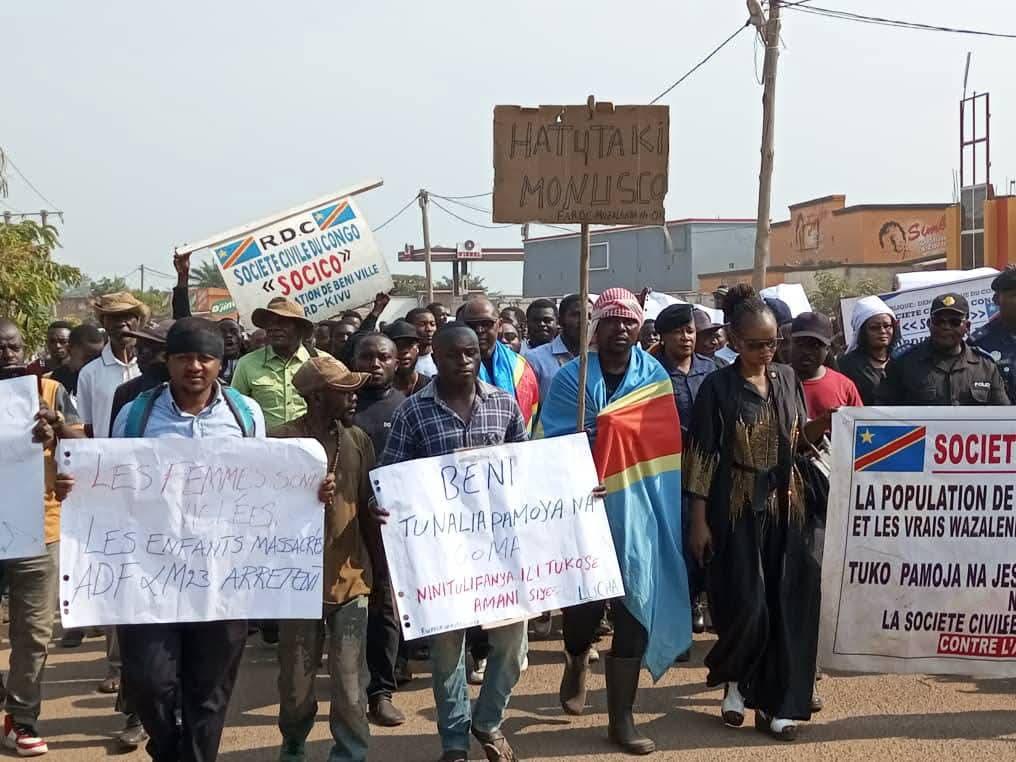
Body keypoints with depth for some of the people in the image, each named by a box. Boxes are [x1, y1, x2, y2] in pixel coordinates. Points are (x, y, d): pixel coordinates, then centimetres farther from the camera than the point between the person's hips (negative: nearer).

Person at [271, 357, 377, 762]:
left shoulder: (359, 440, 5)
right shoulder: (281, 440, -6)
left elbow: (368, 506, 11)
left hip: (350, 579, 2)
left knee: (351, 689, 1)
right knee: (296, 686, 11)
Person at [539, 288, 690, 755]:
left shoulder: (655, 378, 6)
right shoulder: (571, 379, -1)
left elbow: (667, 443, 2)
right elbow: (553, 444, -6)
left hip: (639, 511, 2)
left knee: (635, 609, 2)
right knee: (583, 602, 7)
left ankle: (621, 717, 13)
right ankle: (577, 662, 43)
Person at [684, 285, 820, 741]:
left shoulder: (787, 378, 7)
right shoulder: (718, 387, -6)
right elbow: (702, 455, -6)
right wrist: (699, 520, -9)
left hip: (784, 508, 4)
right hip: (737, 511, -4)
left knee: (785, 604, 2)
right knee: (745, 604, -4)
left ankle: (774, 703, 11)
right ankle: (733, 680, 24)